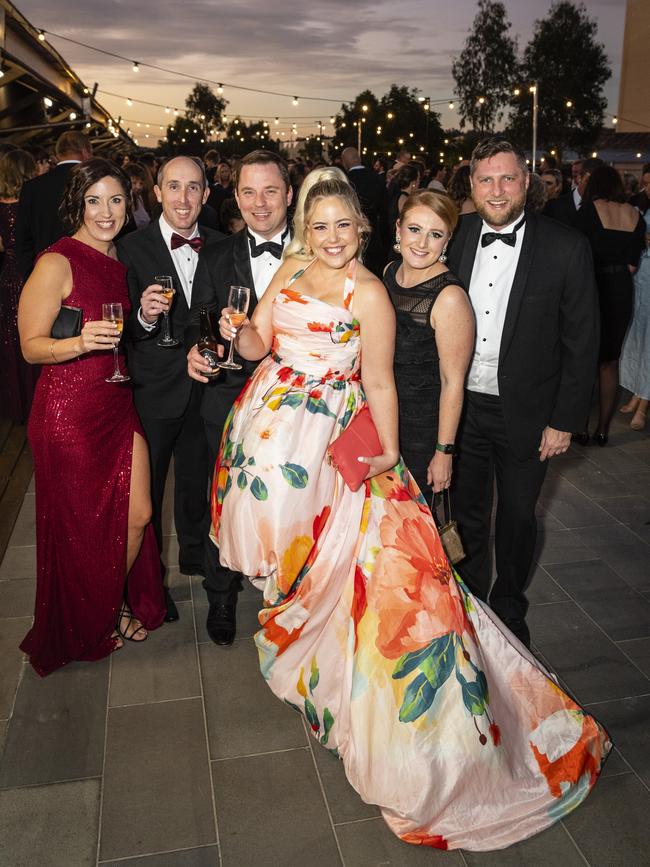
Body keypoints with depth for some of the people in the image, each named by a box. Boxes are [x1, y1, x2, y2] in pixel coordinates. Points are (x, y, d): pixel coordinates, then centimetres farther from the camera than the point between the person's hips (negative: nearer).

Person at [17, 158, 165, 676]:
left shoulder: (120, 261, 9)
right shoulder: (57, 263, -14)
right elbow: (31, 346, -13)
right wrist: (80, 343, -30)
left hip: (118, 403, 7)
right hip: (69, 411, -6)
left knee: (138, 514, 9)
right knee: (83, 523, 9)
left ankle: (120, 604, 35)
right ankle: (89, 626, 34)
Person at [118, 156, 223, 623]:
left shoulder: (220, 246, -2)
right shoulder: (132, 248, -12)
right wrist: (144, 316, -34)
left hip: (204, 384, 4)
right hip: (154, 389, -3)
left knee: (197, 477, 23)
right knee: (145, 488, 11)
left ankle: (195, 554, 47)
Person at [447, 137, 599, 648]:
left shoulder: (566, 248, -11)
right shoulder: (457, 239, -2)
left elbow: (582, 342, -8)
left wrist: (565, 419, -9)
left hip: (525, 414, -2)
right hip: (460, 406, 2)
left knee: (517, 518, 15)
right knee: (467, 510, 17)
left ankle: (509, 609, 39)